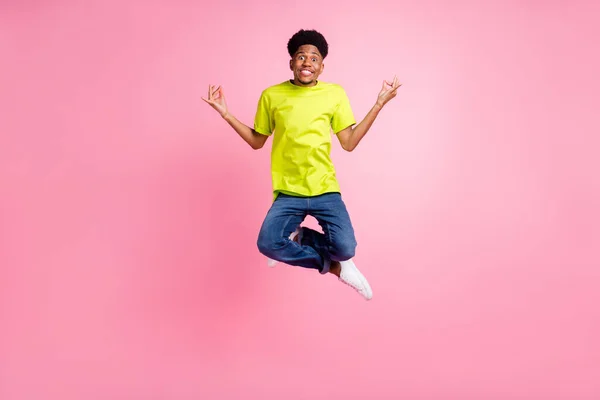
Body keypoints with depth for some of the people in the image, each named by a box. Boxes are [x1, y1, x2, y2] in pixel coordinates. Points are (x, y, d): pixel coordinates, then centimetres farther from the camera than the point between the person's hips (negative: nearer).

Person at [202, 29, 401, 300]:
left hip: (325, 191, 0)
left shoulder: (335, 94, 4)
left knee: (345, 248, -21)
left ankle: (300, 237, 11)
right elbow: (257, 141, 13)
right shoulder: (271, 95, 5)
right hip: (288, 193, 0)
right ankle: (333, 266, -1)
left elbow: (349, 143, 3)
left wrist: (379, 104, 0)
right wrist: (226, 114, 4)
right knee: (268, 244, -24)